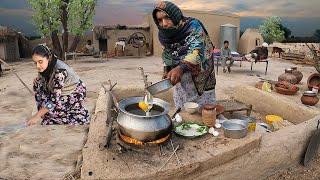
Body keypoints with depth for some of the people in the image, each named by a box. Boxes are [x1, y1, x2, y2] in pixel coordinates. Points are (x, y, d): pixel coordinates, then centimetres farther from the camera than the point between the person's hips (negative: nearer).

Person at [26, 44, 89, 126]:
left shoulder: (59, 70, -33)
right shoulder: (46, 68, -10)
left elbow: (55, 99, -34)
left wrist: (37, 116, -31)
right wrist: (37, 81, -12)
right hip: (61, 93, 8)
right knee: (37, 85, -5)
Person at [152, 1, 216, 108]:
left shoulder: (193, 26, -19)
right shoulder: (163, 35, -3)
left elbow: (197, 50, -34)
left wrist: (181, 68, -51)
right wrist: (167, 69, -2)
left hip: (200, 80, -4)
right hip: (180, 81, 5)